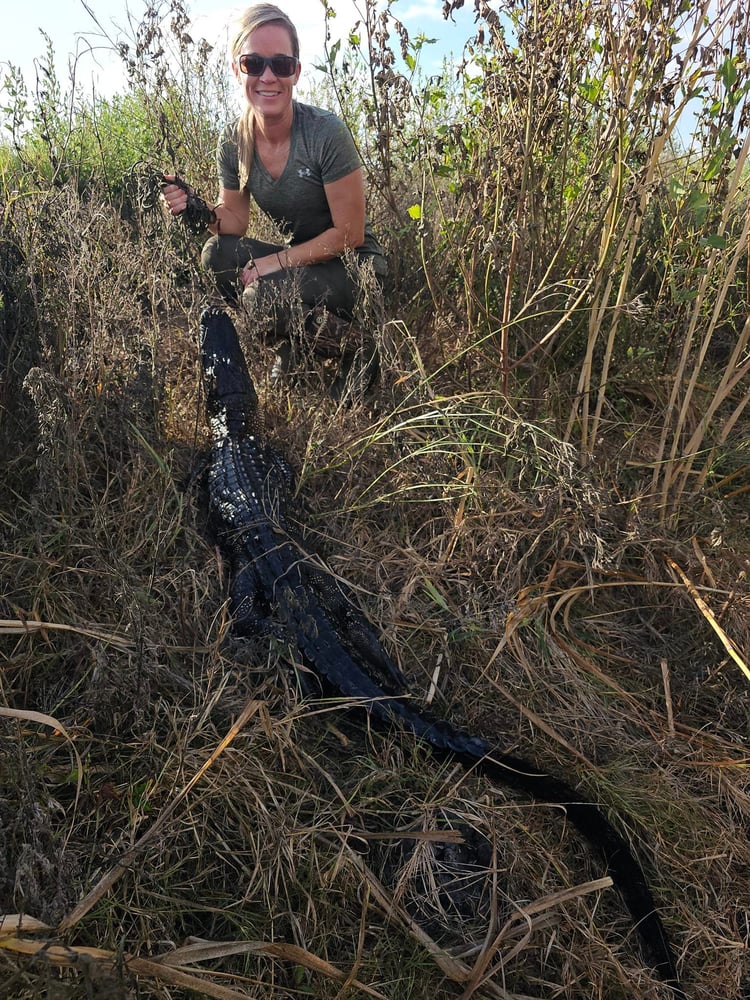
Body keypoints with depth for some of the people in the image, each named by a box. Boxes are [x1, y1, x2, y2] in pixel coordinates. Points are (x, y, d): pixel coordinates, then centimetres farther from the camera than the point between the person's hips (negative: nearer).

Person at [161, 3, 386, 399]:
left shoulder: (326, 132, -20)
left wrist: (276, 261, -21)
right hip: (298, 258, 5)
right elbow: (236, 220, 3)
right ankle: (292, 342, 3)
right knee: (216, 256, -18)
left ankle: (359, 348, -4)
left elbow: (349, 234, -18)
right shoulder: (234, 140, -4)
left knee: (263, 296, -29)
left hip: (353, 265, -5)